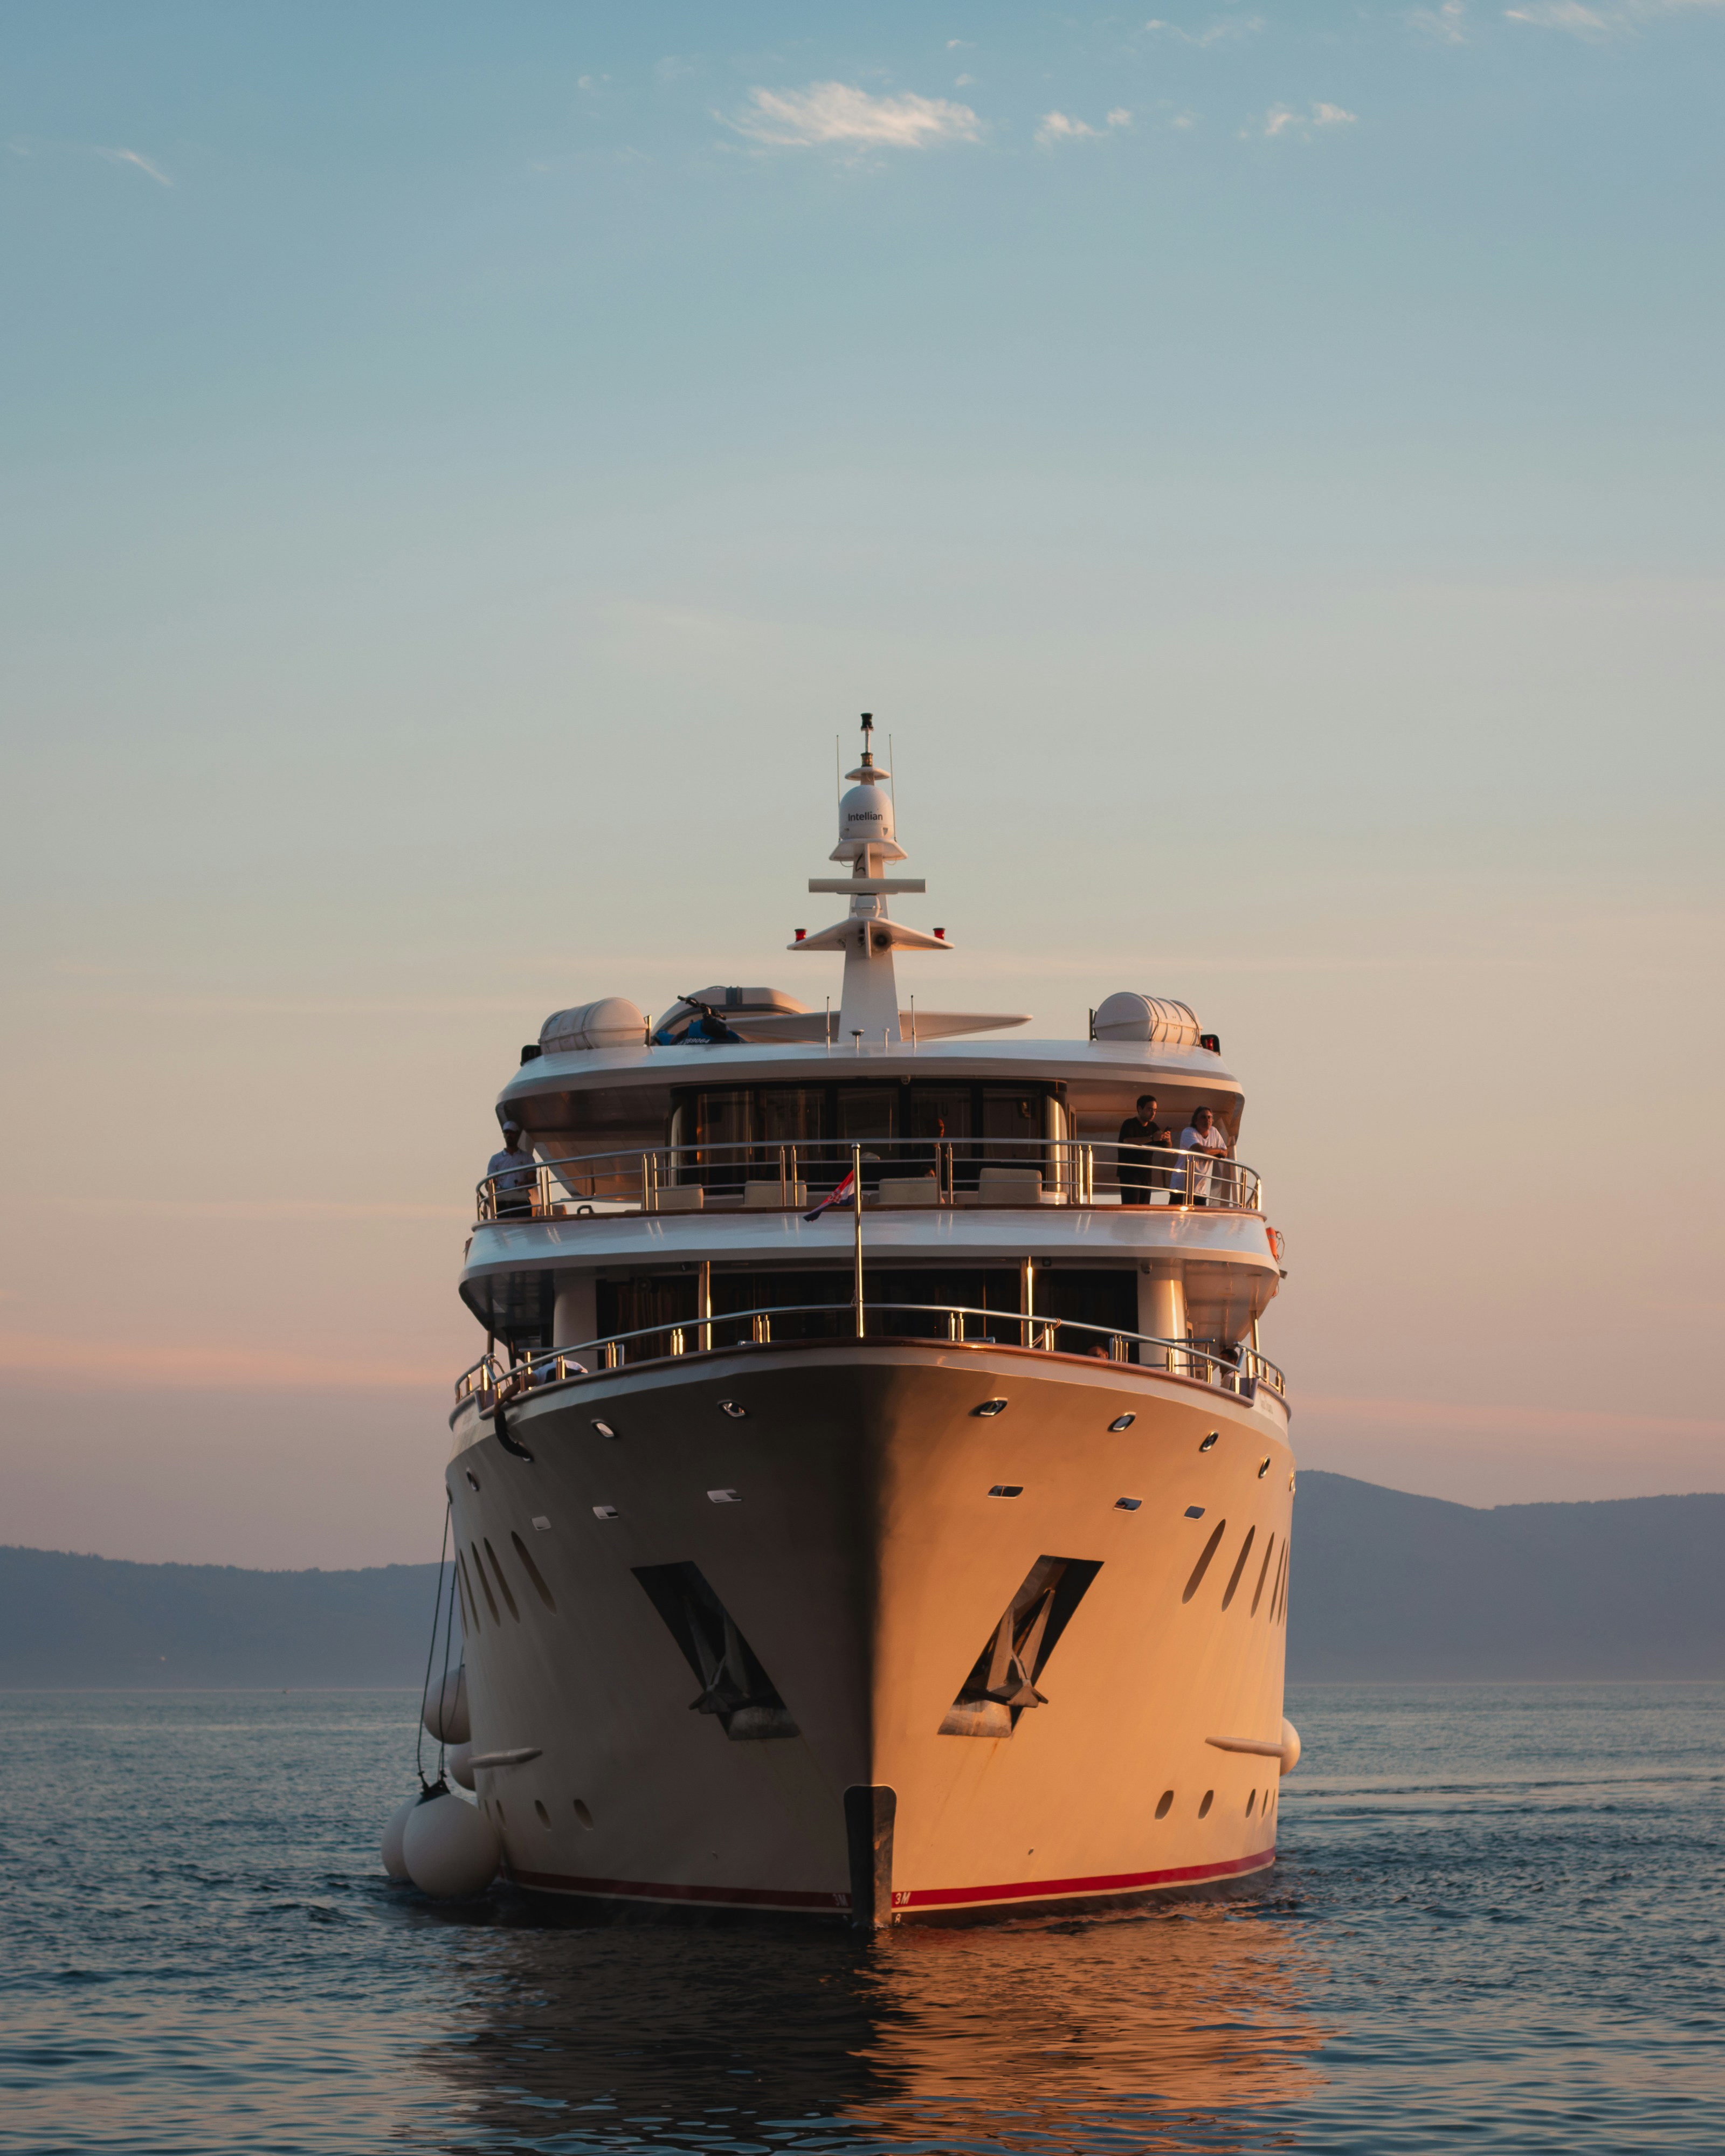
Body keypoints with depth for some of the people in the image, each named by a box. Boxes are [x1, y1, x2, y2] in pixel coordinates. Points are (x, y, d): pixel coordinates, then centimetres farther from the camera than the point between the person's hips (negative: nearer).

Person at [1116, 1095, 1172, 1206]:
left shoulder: (1153, 1127, 14)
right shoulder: (1130, 1124, -7)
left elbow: (1167, 1147, 15)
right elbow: (1127, 1142, -27)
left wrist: (1168, 1140, -10)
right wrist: (1152, 1138, -33)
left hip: (1146, 1175, 7)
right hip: (1130, 1175, -7)